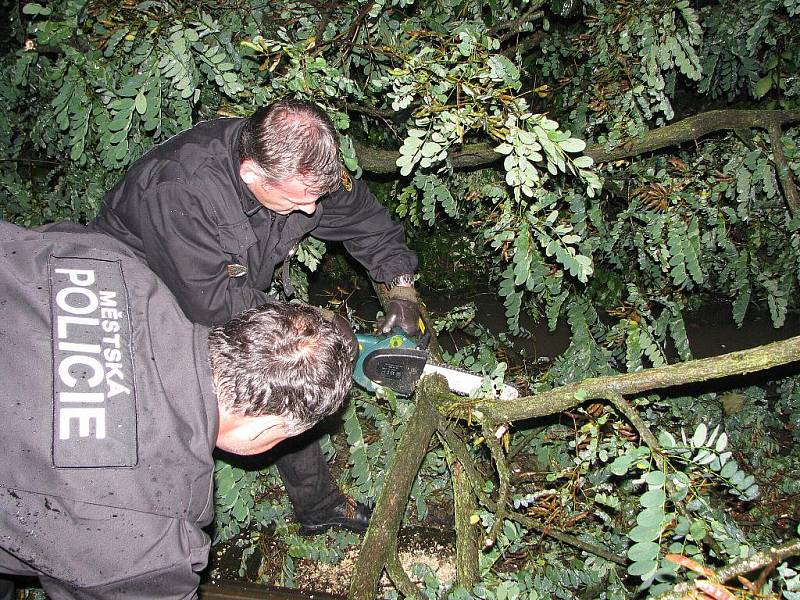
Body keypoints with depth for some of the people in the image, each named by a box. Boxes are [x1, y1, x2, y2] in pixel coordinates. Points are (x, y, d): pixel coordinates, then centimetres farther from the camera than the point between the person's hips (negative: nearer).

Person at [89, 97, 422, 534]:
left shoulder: (299, 162, -22)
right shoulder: (180, 193, -42)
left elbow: (364, 215, -4)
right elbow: (212, 304, -36)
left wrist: (401, 288, -11)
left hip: (237, 290, 6)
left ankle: (317, 504, 25)